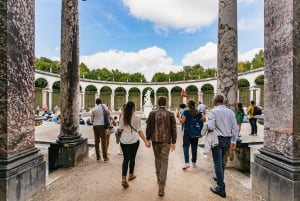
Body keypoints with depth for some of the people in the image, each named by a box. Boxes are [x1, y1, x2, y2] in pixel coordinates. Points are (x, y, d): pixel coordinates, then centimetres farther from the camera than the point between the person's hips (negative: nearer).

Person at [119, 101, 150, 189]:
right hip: (133, 141, -3)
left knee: (125, 158, 10)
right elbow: (139, 131, -10)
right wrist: (146, 141, -7)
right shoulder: (136, 118, -9)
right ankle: (131, 175, 33)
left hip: (123, 141, 3)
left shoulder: (122, 118, 2)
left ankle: (123, 179, 1)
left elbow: (120, 129, 5)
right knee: (132, 158, 14)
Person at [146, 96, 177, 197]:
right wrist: (173, 142, 4)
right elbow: (173, 129, -3)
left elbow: (148, 127, -1)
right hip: (166, 141, -1)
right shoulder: (170, 114, -4)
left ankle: (159, 179, 36)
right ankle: (161, 187, 1)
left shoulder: (152, 113, -4)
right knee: (164, 162, 4)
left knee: (157, 160, 20)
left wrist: (148, 139, 10)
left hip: (155, 140, 2)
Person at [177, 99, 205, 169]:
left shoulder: (186, 112, -8)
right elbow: (203, 119, -3)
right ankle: (194, 163, 24)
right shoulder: (198, 112, 3)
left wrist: (178, 117, 3)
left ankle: (187, 162, -16)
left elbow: (182, 122, -13)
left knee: (186, 146, -2)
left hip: (187, 132, -4)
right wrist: (202, 114, 15)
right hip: (196, 132, 4)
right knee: (194, 147, 14)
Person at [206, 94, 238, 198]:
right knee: (221, 160, 25)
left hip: (218, 139, -6)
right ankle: (219, 177, 44)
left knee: (218, 162, 1)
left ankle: (221, 188, 6)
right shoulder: (230, 112, 4)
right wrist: (233, 140, 9)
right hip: (227, 139, 6)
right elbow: (235, 127, 4)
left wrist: (207, 124, 1)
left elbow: (211, 127, -20)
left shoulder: (214, 111, -13)